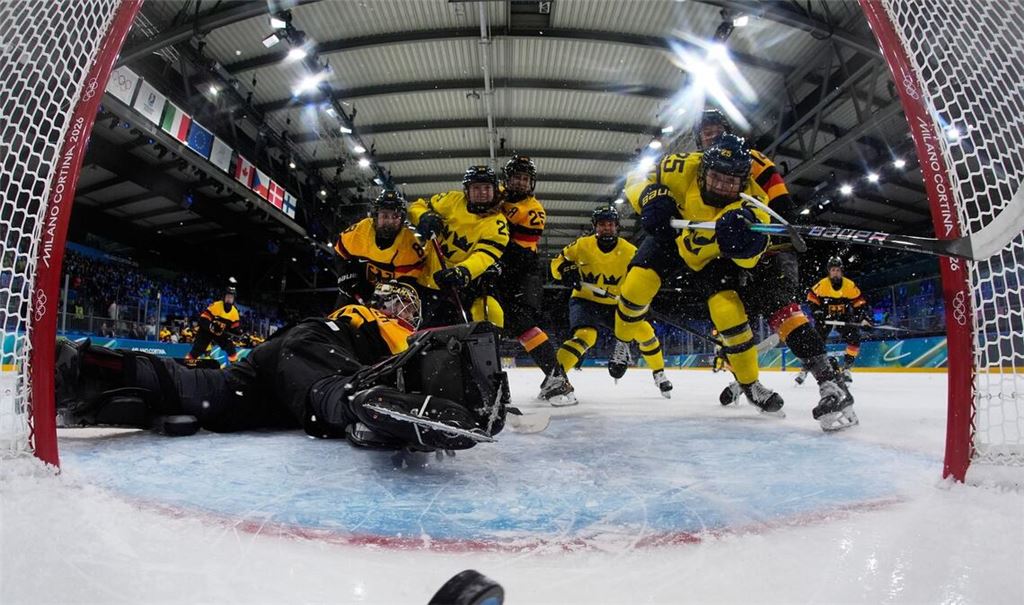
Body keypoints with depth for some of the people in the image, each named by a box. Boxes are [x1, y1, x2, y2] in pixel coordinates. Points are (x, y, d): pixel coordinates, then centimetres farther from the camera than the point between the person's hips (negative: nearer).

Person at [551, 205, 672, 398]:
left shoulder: (630, 251, -7)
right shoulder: (582, 245, -9)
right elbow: (557, 261, -1)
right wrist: (566, 270, -24)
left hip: (614, 305, 3)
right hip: (584, 300, -3)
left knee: (644, 330, -4)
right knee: (585, 336, -30)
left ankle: (659, 374, 18)